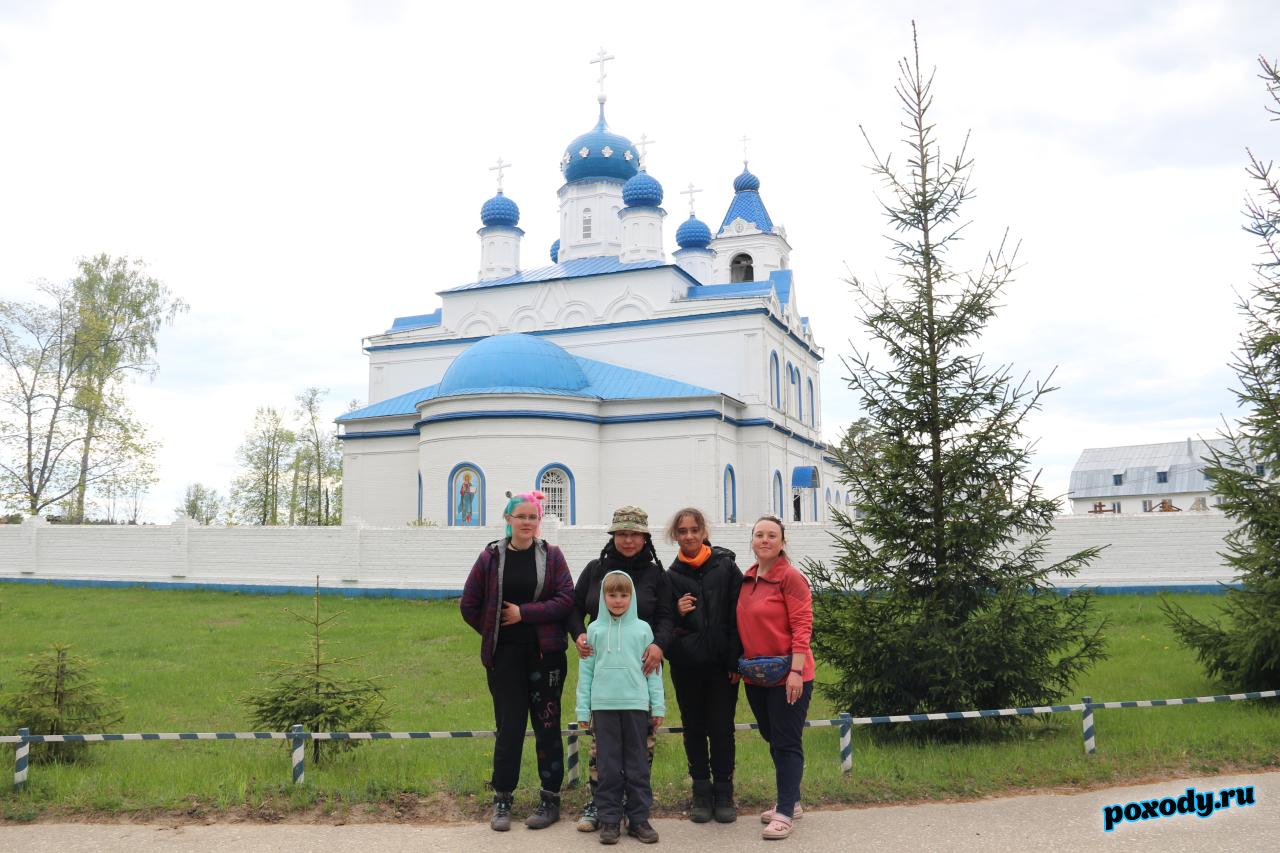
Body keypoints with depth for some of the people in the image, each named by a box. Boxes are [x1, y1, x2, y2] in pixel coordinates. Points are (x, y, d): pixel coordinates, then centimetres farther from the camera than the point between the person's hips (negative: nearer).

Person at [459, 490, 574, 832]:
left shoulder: (551, 555, 0)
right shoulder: (492, 557, 2)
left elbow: (566, 599, -10)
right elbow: (469, 605, 7)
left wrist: (524, 613, -14)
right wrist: (493, 632, 5)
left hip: (545, 653, 0)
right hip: (504, 655, 0)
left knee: (547, 726, 6)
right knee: (509, 727, 3)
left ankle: (550, 799, 18)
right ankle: (502, 800, 16)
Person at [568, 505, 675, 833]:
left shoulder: (656, 574, 5)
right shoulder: (595, 569, 8)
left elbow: (666, 617, 0)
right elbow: (576, 608, 12)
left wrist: (659, 645, -19)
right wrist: (579, 635, -7)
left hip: (641, 666, -1)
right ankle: (596, 802, 11)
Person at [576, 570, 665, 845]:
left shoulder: (642, 629, 4)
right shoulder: (594, 630, 4)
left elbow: (653, 670, 6)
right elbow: (586, 671, 5)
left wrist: (658, 706, 3)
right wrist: (583, 710, 3)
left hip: (636, 705, 0)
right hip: (603, 706, 0)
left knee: (638, 766, 6)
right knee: (608, 766, 5)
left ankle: (639, 818, 16)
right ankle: (609, 820, 14)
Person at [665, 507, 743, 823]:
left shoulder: (726, 567, -2)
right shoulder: (671, 575, 4)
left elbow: (738, 615, -4)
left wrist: (736, 661, -7)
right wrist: (677, 613, -11)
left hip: (721, 663, -2)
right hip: (686, 664, 2)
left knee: (722, 728, 2)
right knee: (694, 728, 9)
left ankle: (723, 793, 17)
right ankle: (701, 792, 22)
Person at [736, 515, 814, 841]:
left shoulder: (790, 577, -12)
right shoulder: (747, 579, 9)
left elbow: (802, 626, -16)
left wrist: (796, 671, -21)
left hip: (787, 676, -7)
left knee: (787, 743, 0)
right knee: (773, 740, 17)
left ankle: (785, 812, 7)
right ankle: (791, 800, 32)